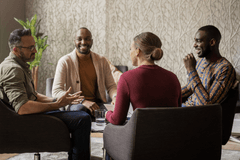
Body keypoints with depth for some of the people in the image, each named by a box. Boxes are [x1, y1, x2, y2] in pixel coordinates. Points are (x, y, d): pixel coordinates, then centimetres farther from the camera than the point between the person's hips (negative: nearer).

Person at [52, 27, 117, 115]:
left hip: (97, 102, 4)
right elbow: (56, 91, -12)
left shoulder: (101, 61, 9)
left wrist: (115, 97, -14)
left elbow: (111, 86, 13)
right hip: (74, 104, -4)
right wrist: (83, 102, -25)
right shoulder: (65, 61, -4)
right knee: (80, 108, -40)